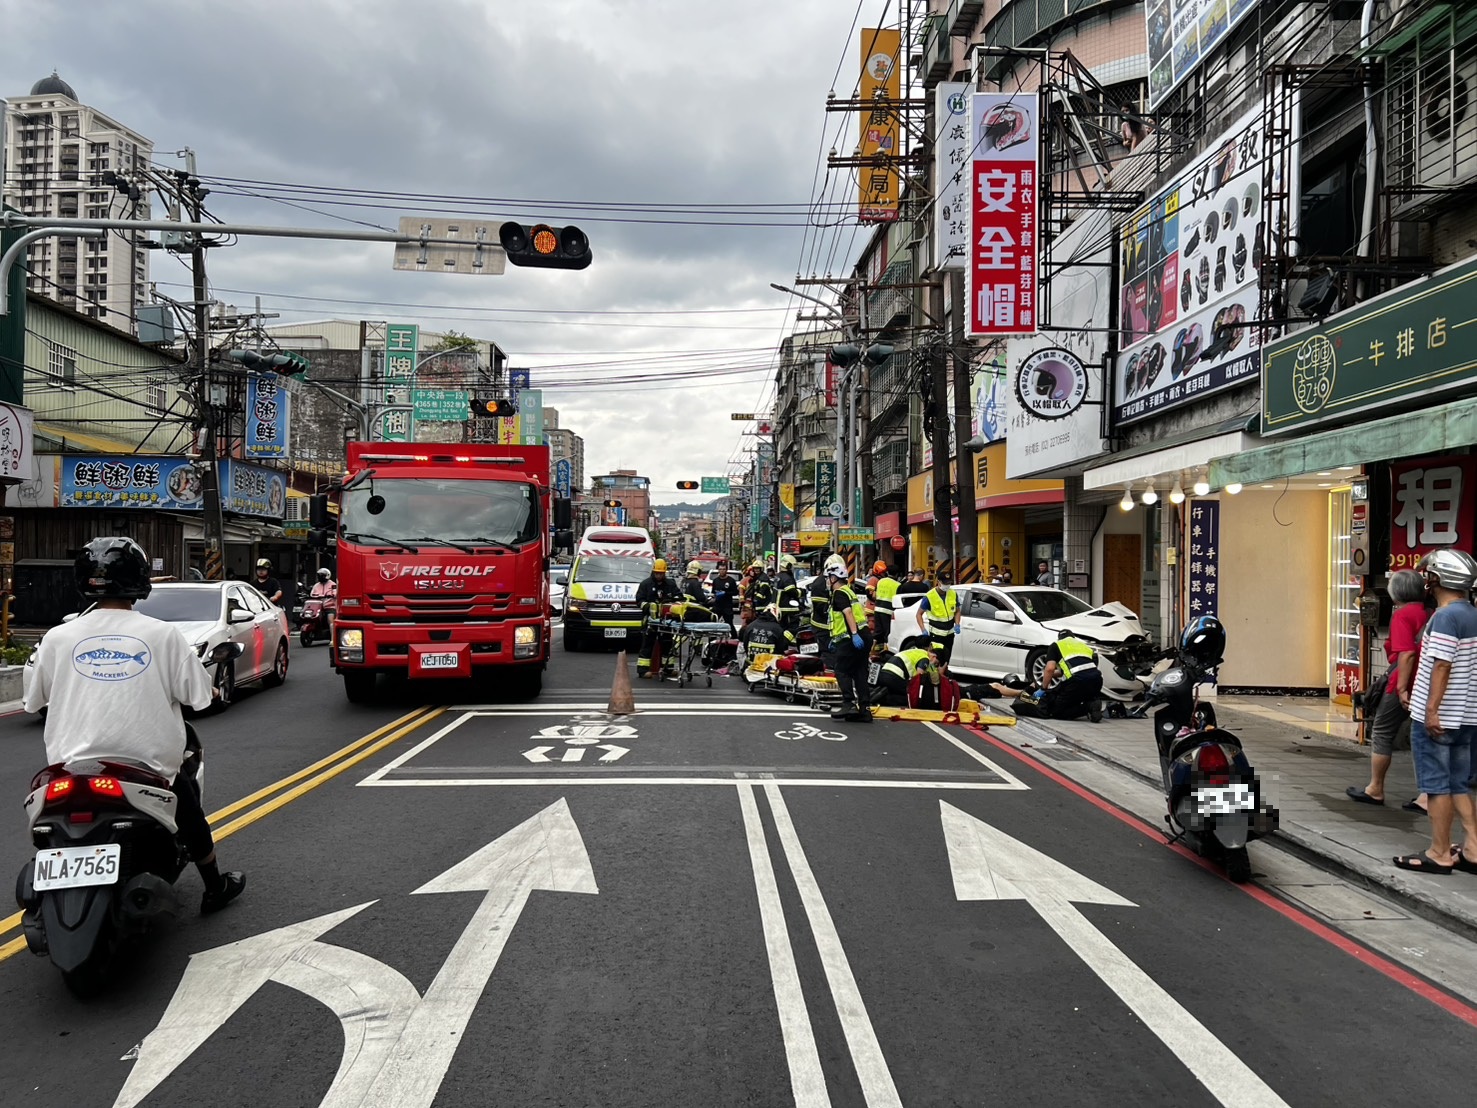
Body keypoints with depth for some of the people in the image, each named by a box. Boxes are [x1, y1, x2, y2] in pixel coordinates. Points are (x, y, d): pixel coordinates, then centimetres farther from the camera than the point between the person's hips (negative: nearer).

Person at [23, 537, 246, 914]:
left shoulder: (58, 637, -5)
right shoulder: (163, 634, -10)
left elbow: (36, 699, 5)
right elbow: (198, 695, -7)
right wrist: (162, 692, 16)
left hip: (73, 764, 1)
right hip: (150, 763, -1)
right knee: (188, 811, 25)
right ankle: (215, 888, 34)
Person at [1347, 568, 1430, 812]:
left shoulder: (1403, 615, -13)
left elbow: (1407, 653, -23)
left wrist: (1402, 688, -21)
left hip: (1405, 686, -7)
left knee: (1382, 733, 9)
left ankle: (1375, 790, 19)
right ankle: (1427, 796, 7)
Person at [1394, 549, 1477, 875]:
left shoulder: (1445, 616, -16)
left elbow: (1441, 666, -21)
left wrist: (1432, 709, -20)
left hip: (1437, 717, -9)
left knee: (1436, 784, 0)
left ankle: (1439, 854, 6)